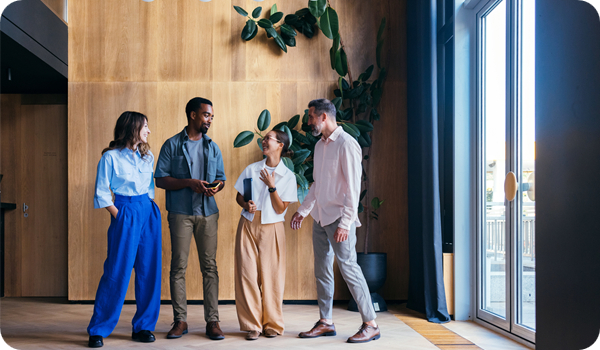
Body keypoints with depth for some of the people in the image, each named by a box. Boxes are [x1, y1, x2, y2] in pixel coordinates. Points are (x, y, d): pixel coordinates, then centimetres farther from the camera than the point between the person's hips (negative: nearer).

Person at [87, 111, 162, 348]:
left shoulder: (147, 157, 13)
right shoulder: (110, 157, -3)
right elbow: (102, 194, -3)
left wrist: (151, 212, 8)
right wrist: (119, 217, -8)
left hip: (149, 213, 5)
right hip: (124, 214, -5)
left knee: (149, 271, 4)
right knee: (117, 273, -6)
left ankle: (143, 327, 14)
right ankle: (97, 331, 7)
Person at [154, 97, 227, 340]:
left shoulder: (212, 147, 15)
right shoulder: (172, 145, 3)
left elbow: (221, 178, 16)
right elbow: (160, 179, -2)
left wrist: (217, 186, -8)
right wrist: (189, 183, -15)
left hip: (208, 213, 3)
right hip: (180, 213, -3)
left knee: (210, 266, 0)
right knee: (178, 266, 0)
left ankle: (212, 321, 5)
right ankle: (180, 320, 10)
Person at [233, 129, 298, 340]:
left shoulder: (288, 176, -1)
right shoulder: (251, 169, 6)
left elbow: (280, 209, -6)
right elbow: (239, 196, 12)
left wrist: (271, 186, -16)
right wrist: (246, 205, -10)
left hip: (272, 229, -2)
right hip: (248, 226, 2)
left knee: (271, 276, 0)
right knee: (247, 274, -1)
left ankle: (272, 323, 15)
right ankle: (252, 324, 9)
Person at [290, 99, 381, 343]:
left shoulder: (346, 144, -12)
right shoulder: (320, 145, 14)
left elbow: (353, 188, -16)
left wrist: (345, 223, -20)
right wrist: (302, 211, 20)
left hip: (339, 219, -8)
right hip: (320, 218, 8)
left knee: (348, 267, -6)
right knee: (322, 270, 10)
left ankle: (370, 324, 4)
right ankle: (325, 322, 20)